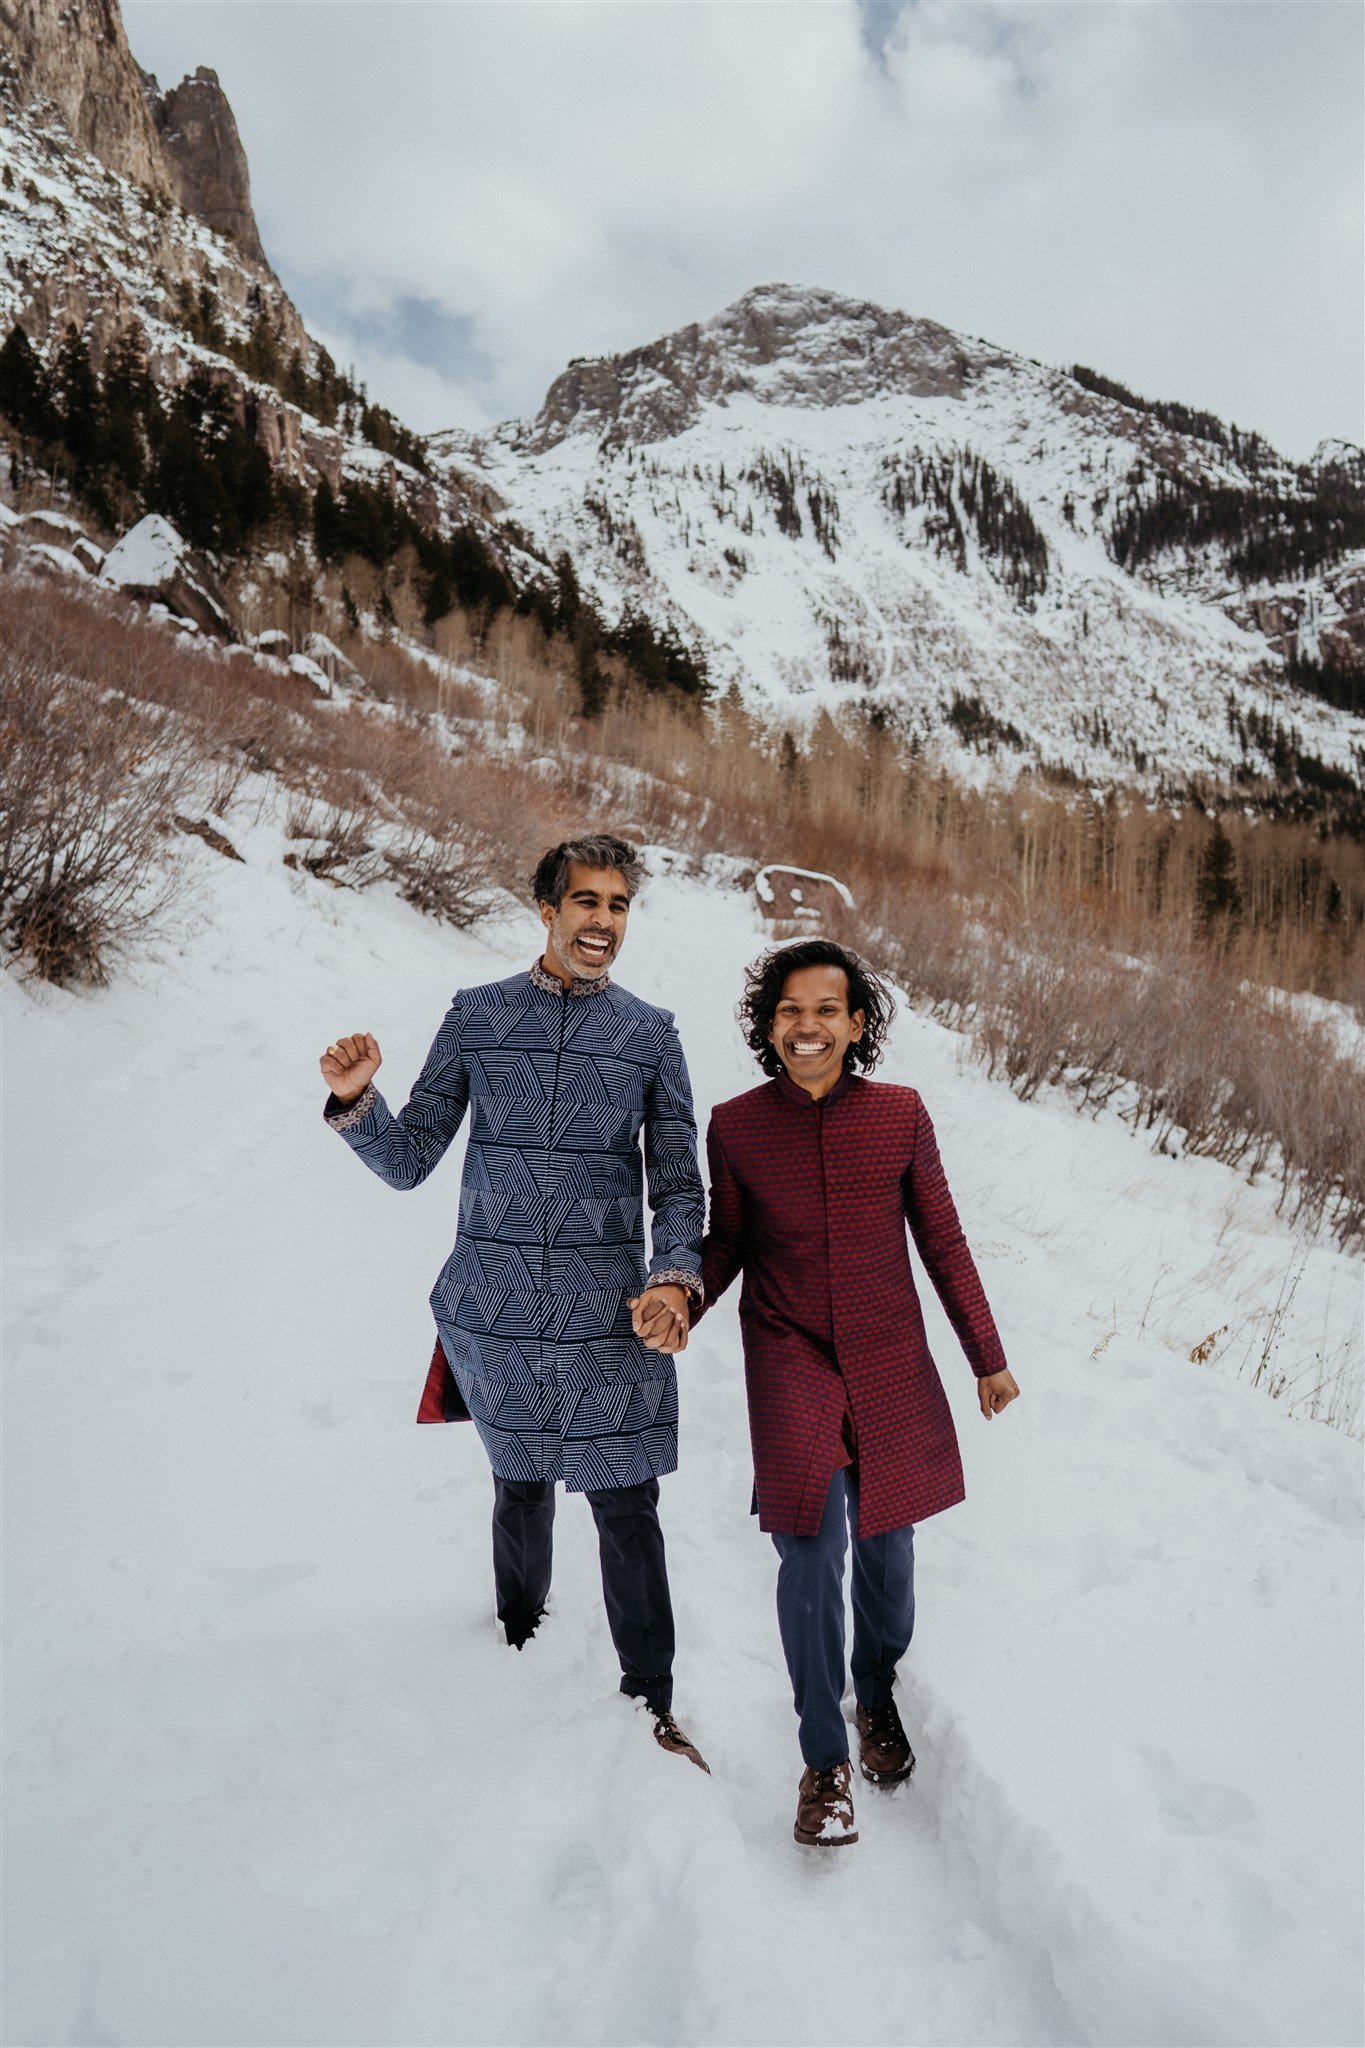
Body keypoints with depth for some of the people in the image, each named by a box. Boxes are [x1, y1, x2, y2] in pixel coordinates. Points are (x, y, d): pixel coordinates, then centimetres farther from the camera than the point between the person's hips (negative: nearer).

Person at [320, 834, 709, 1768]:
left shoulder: (651, 1033, 2)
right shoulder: (477, 1016, 1)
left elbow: (678, 1182, 2)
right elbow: (408, 1162, 2)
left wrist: (676, 1279, -14)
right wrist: (356, 1099, -17)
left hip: (609, 1316, 0)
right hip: (494, 1309, 1)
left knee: (627, 1509, 4)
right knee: (521, 1483, 18)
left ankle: (653, 1701, 24)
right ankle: (519, 1637, 45)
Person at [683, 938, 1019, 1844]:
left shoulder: (901, 1114, -4)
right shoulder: (735, 1126, -5)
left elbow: (942, 1240, 5)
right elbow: (725, 1242, 7)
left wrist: (988, 1356, 8)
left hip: (891, 1366, 2)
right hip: (790, 1362, -1)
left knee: (886, 1545, 11)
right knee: (814, 1546, -12)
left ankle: (879, 1697, 41)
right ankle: (825, 1760, 9)